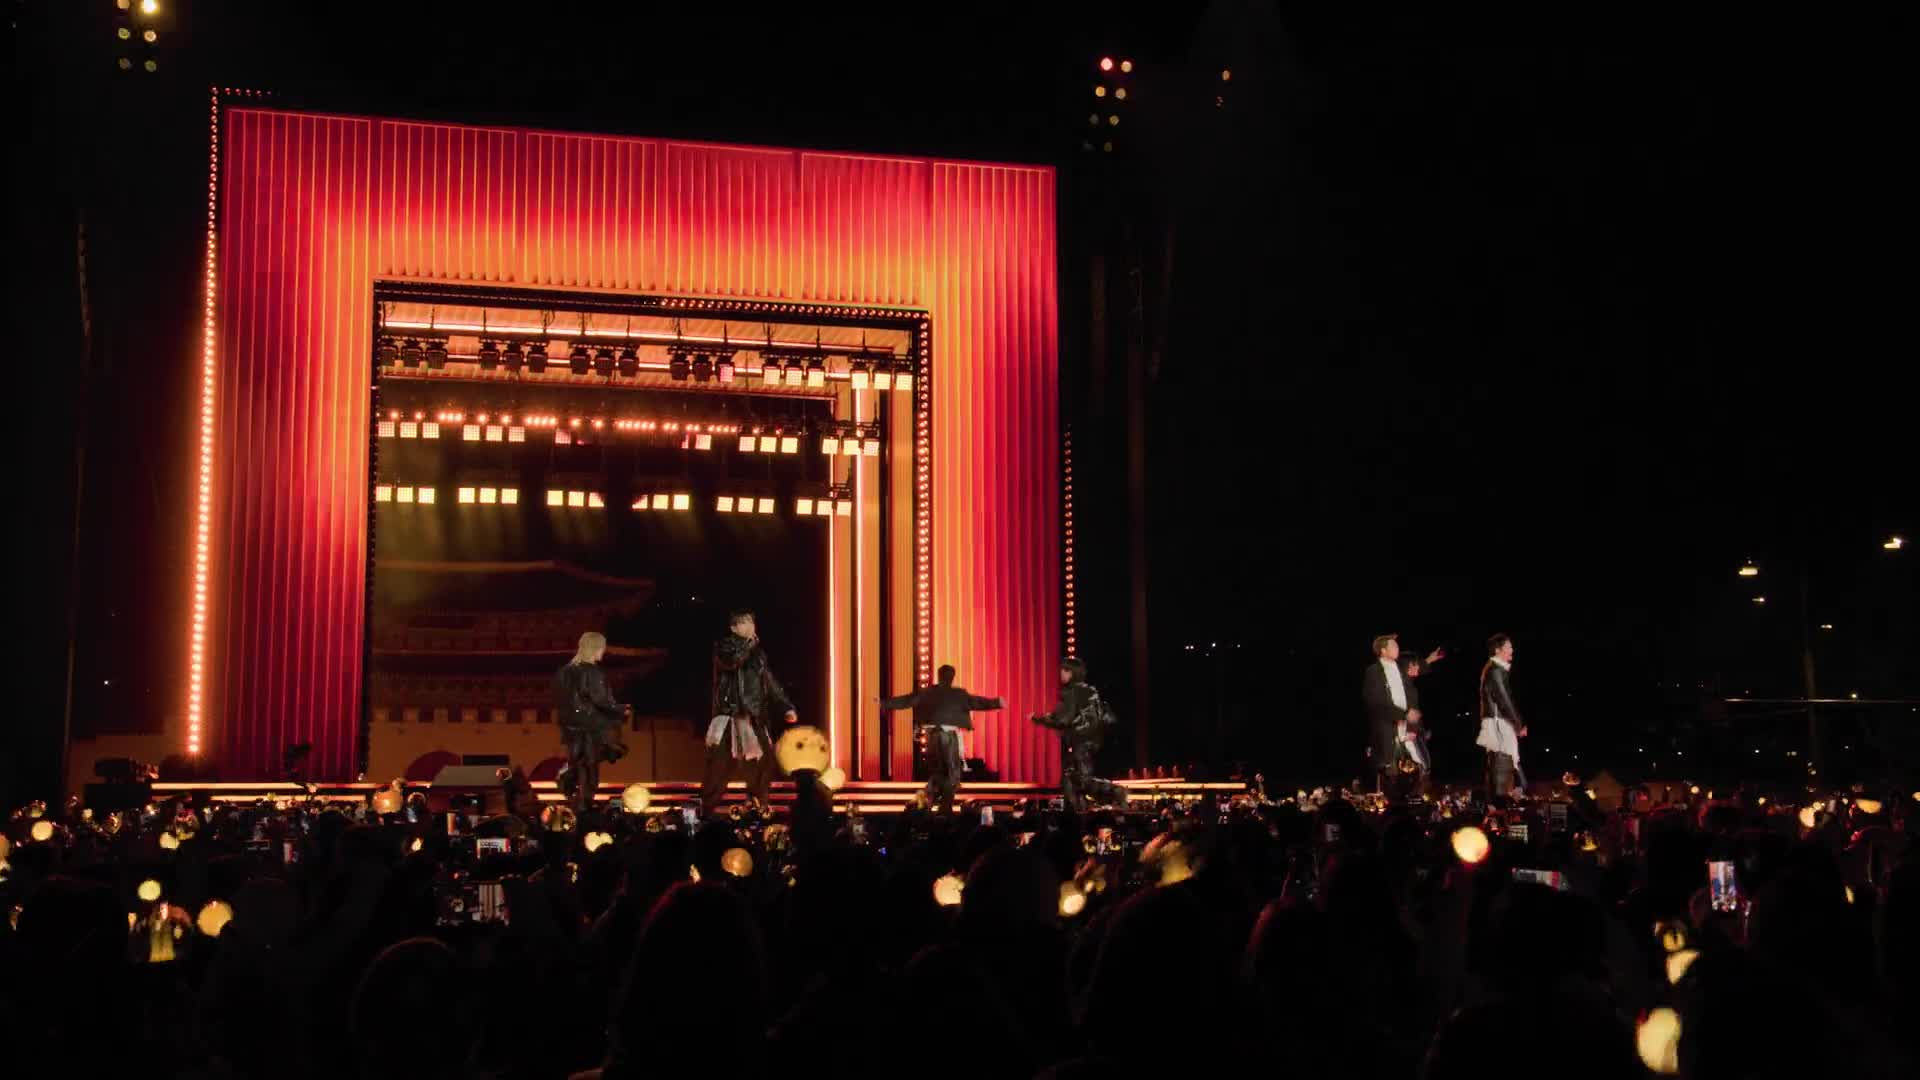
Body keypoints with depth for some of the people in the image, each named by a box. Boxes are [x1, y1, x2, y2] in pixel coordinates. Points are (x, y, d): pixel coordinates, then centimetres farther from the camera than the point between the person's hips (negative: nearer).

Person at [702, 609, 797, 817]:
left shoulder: (757, 652, 16)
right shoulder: (723, 646, 0)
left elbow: (770, 681, 18)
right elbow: (732, 661, -23)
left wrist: (786, 706, 10)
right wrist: (748, 643, -9)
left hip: (754, 716, 6)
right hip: (730, 714, -6)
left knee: (764, 761, 4)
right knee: (721, 764, -10)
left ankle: (758, 806, 18)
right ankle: (706, 808, -6)